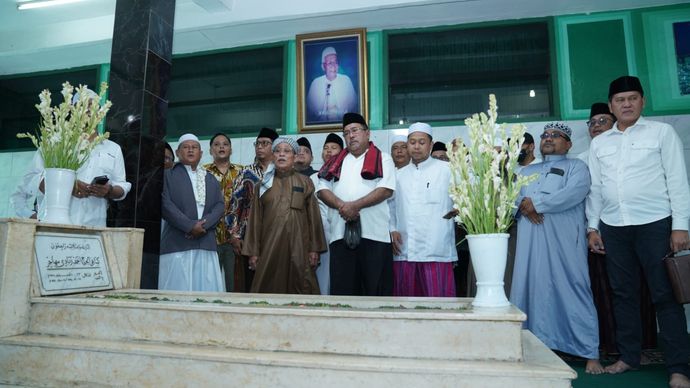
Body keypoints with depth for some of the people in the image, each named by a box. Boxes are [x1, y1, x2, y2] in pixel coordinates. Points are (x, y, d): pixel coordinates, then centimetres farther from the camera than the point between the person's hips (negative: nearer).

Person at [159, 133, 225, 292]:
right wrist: (190, 226, -14)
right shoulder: (168, 175, 8)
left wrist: (204, 224, -10)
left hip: (206, 243, 3)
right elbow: (165, 204, -5)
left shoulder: (211, 179, 20)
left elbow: (220, 205, 8)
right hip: (177, 243, -3)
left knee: (207, 289, 0)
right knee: (178, 290, -5)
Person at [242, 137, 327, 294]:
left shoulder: (305, 182, 6)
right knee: (269, 290, 4)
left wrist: (314, 248, -3)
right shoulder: (264, 184, 10)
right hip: (270, 246, 1)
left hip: (298, 246, -1)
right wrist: (253, 251, 3)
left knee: (301, 289, -1)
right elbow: (255, 219, 8)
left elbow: (313, 216, 3)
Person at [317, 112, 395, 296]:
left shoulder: (383, 159, 9)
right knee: (342, 289, 3)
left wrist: (355, 205, -14)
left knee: (376, 290, 0)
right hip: (341, 234, 3)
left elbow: (386, 190, -5)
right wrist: (341, 205, -10)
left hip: (374, 233, -3)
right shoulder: (336, 162, 20)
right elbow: (322, 189, 9)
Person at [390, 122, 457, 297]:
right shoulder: (399, 175, 18)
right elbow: (390, 205, 20)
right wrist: (392, 230, 6)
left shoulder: (447, 170, 3)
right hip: (404, 252, 4)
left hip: (436, 252, -4)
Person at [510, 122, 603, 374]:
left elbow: (574, 193, -11)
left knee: (573, 291, -3)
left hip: (564, 242, -4)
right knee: (531, 290, 5)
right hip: (530, 243, 4)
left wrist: (536, 203, -9)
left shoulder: (576, 166, 9)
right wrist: (523, 206, -12)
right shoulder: (526, 171, 24)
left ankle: (591, 353, 7)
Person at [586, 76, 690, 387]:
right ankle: (628, 356, 22)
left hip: (655, 224, -3)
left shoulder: (662, 132, 4)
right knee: (623, 294, 10)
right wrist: (593, 227, 7)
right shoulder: (599, 143, 13)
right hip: (613, 228, 3)